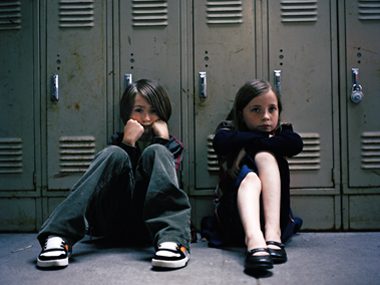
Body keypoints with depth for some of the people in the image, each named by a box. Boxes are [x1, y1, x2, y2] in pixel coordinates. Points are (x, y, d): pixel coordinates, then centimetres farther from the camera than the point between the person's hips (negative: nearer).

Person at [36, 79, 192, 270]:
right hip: (116, 224, 1)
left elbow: (168, 182, -1)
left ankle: (172, 240, -43)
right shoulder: (119, 142, 19)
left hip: (154, 224, 0)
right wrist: (128, 144, -5)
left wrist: (163, 140, -3)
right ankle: (58, 237, -38)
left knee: (155, 152, -19)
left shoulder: (171, 146, 19)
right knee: (115, 154, -20)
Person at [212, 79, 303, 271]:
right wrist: (268, 138, -12)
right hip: (236, 219, -1)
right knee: (249, 176, -29)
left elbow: (296, 144, -16)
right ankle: (253, 238, -58)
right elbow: (220, 142, -21)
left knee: (264, 155, -18)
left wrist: (248, 144, -12)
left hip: (275, 217, 1)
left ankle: (273, 233, -36)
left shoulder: (282, 132, 9)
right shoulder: (229, 130, 6)